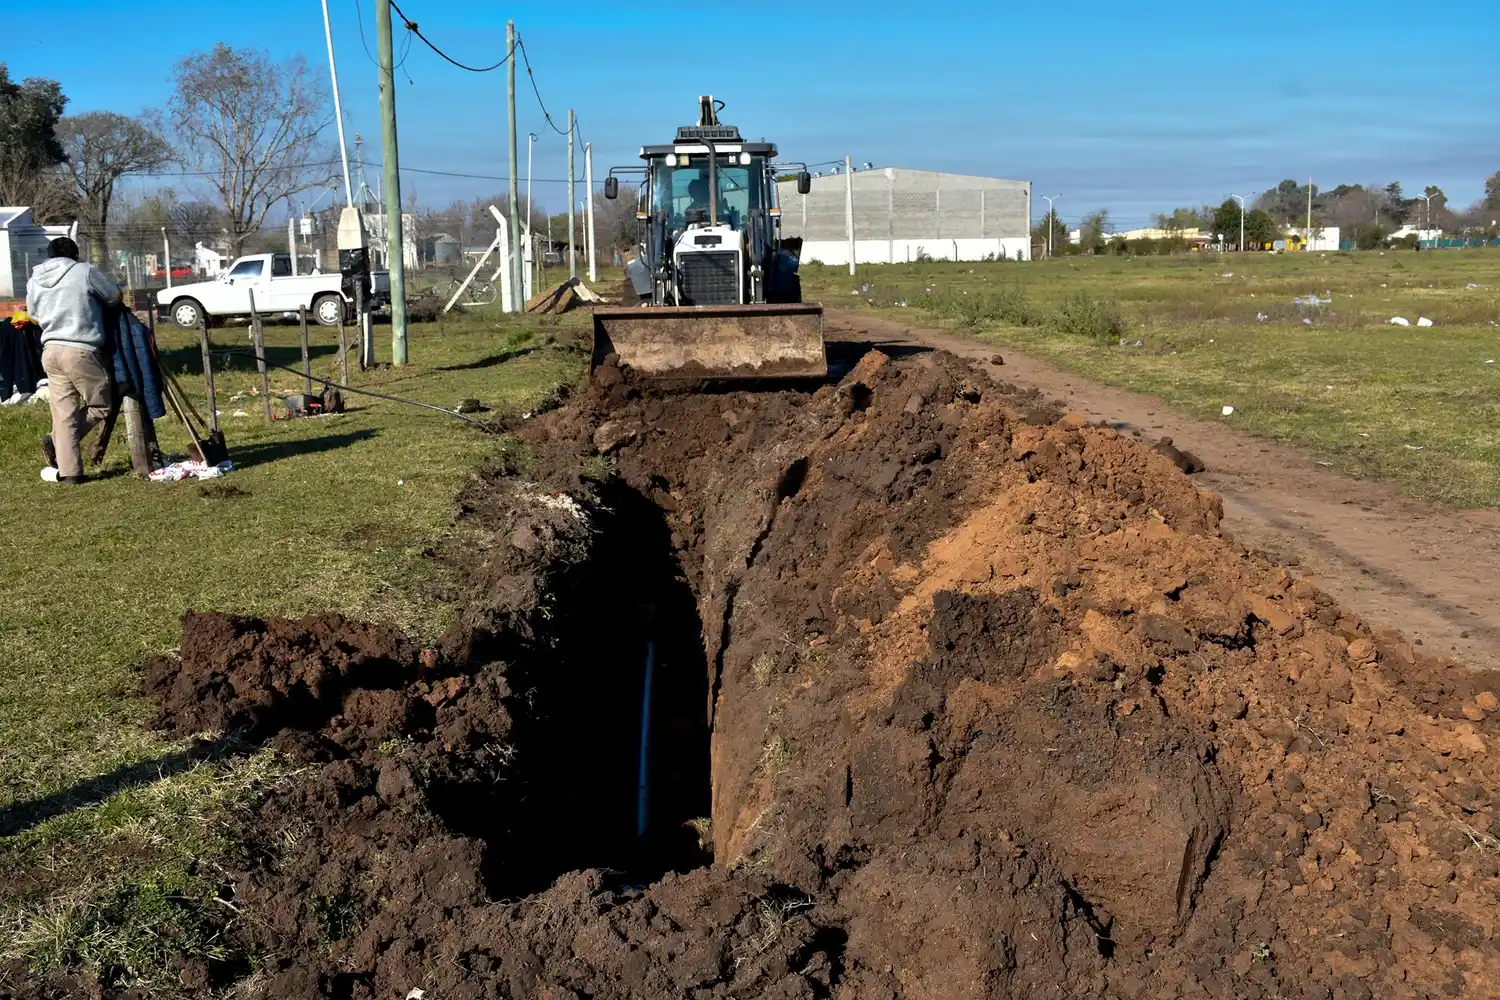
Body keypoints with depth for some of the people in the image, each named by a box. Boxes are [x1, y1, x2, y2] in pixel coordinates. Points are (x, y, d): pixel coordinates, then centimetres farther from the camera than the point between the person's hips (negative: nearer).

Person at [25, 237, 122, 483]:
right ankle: (57, 441, -3)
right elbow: (116, 297, 6)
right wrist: (95, 301, 26)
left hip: (50, 350, 6)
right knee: (99, 404, 9)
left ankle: (68, 470, 4)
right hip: (81, 351, -6)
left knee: (64, 412, 7)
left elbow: (35, 315, 20)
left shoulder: (35, 281, 13)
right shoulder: (85, 271, -3)